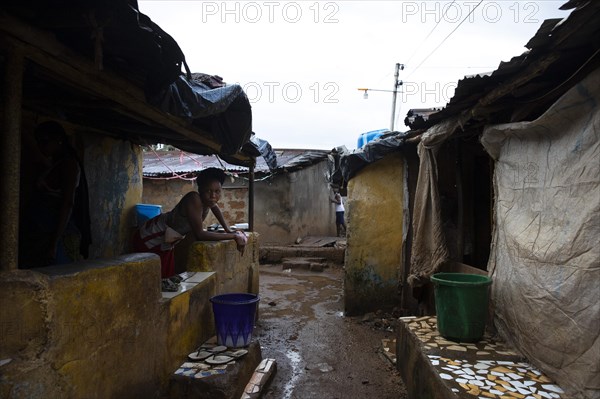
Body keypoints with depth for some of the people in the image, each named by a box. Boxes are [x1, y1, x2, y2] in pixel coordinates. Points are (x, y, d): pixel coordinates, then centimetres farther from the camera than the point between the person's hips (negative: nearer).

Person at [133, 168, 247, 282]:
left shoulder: (207, 199, -11)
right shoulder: (194, 200, -34)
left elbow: (214, 206, 16)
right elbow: (199, 235, -39)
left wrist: (228, 230, 8)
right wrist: (233, 236, -35)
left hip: (165, 242, 8)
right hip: (149, 239, -8)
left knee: (167, 279, 16)